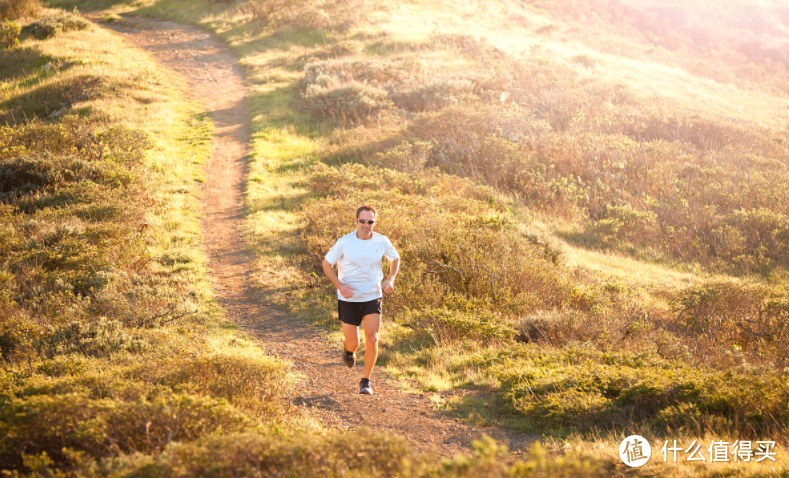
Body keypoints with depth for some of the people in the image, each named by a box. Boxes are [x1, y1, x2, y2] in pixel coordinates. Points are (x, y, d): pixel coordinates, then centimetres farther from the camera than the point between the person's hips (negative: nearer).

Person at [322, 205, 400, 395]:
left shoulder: (382, 242, -6)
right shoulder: (344, 242, -12)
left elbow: (396, 258, 14)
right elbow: (327, 264, -2)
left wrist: (390, 280, -4)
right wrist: (340, 286, -17)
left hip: (372, 297, 1)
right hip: (348, 299, -1)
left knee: (372, 340, -12)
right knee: (353, 343, 5)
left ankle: (366, 381, 7)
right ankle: (349, 350, 45)